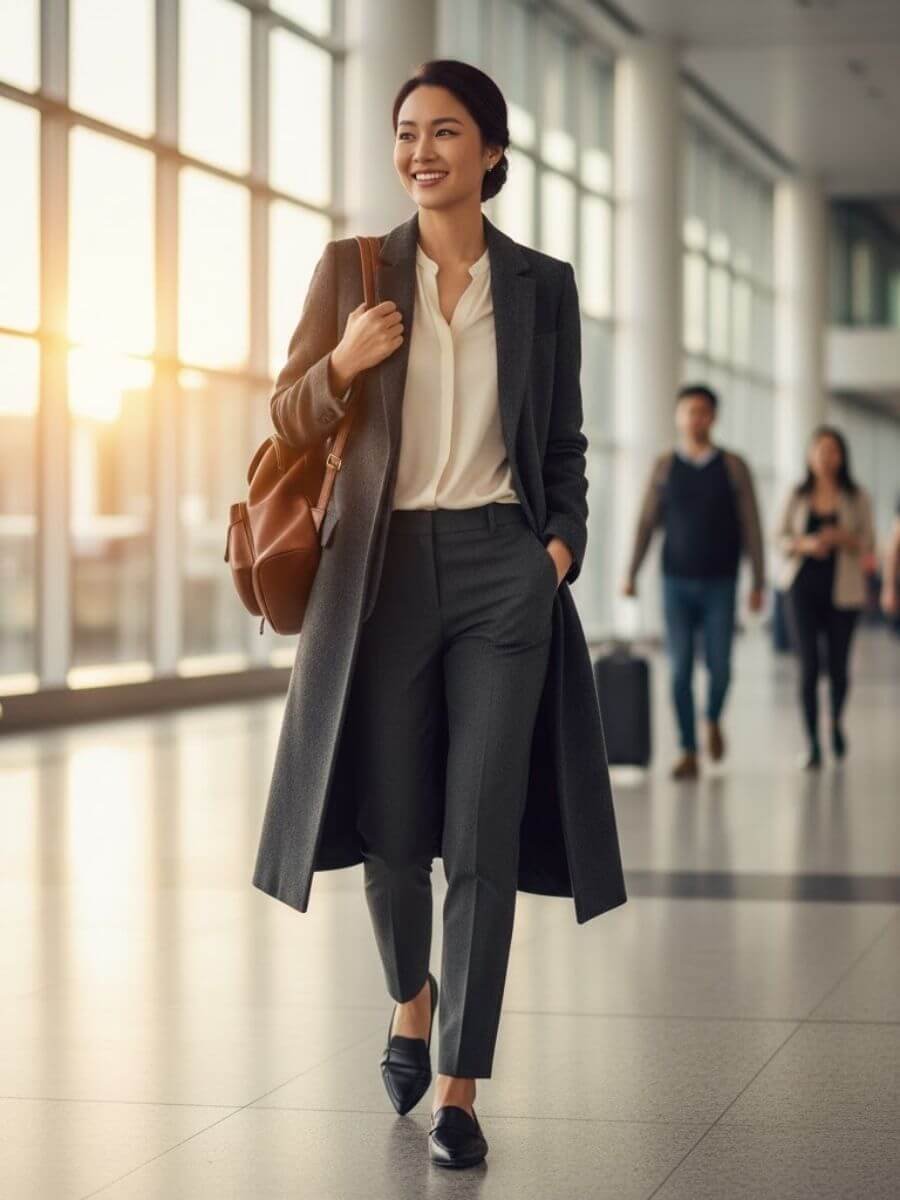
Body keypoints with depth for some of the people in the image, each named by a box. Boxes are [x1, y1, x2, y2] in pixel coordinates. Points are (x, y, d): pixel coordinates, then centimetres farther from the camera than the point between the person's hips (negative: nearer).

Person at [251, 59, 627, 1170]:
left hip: (503, 571, 0)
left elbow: (563, 444, 14)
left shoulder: (542, 286, 7)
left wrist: (564, 538, -2)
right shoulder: (351, 269, 5)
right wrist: (343, 363, -14)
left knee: (483, 831, -6)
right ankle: (411, 996, 38)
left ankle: (460, 1090, 0)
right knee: (390, 820, 7)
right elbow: (289, 420, 5)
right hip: (383, 568, 1)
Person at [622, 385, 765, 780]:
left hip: (719, 585, -1)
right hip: (677, 584, 1)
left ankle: (713, 719, 27)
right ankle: (688, 752, 4)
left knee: (719, 667, -5)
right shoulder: (664, 466, 4)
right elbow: (647, 522, 5)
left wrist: (758, 583, -2)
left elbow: (750, 527, 1)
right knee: (680, 669, -3)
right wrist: (631, 573, -2)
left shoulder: (733, 466, 0)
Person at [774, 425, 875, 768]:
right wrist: (805, 544, -15)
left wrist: (843, 538, -18)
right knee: (809, 666, -8)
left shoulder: (856, 497, 2)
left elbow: (868, 543, 2)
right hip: (803, 588, 0)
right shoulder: (797, 496, 4)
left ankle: (836, 722, 36)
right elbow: (779, 537, 5)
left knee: (838, 665, 6)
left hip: (843, 590, 0)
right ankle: (812, 743, -4)